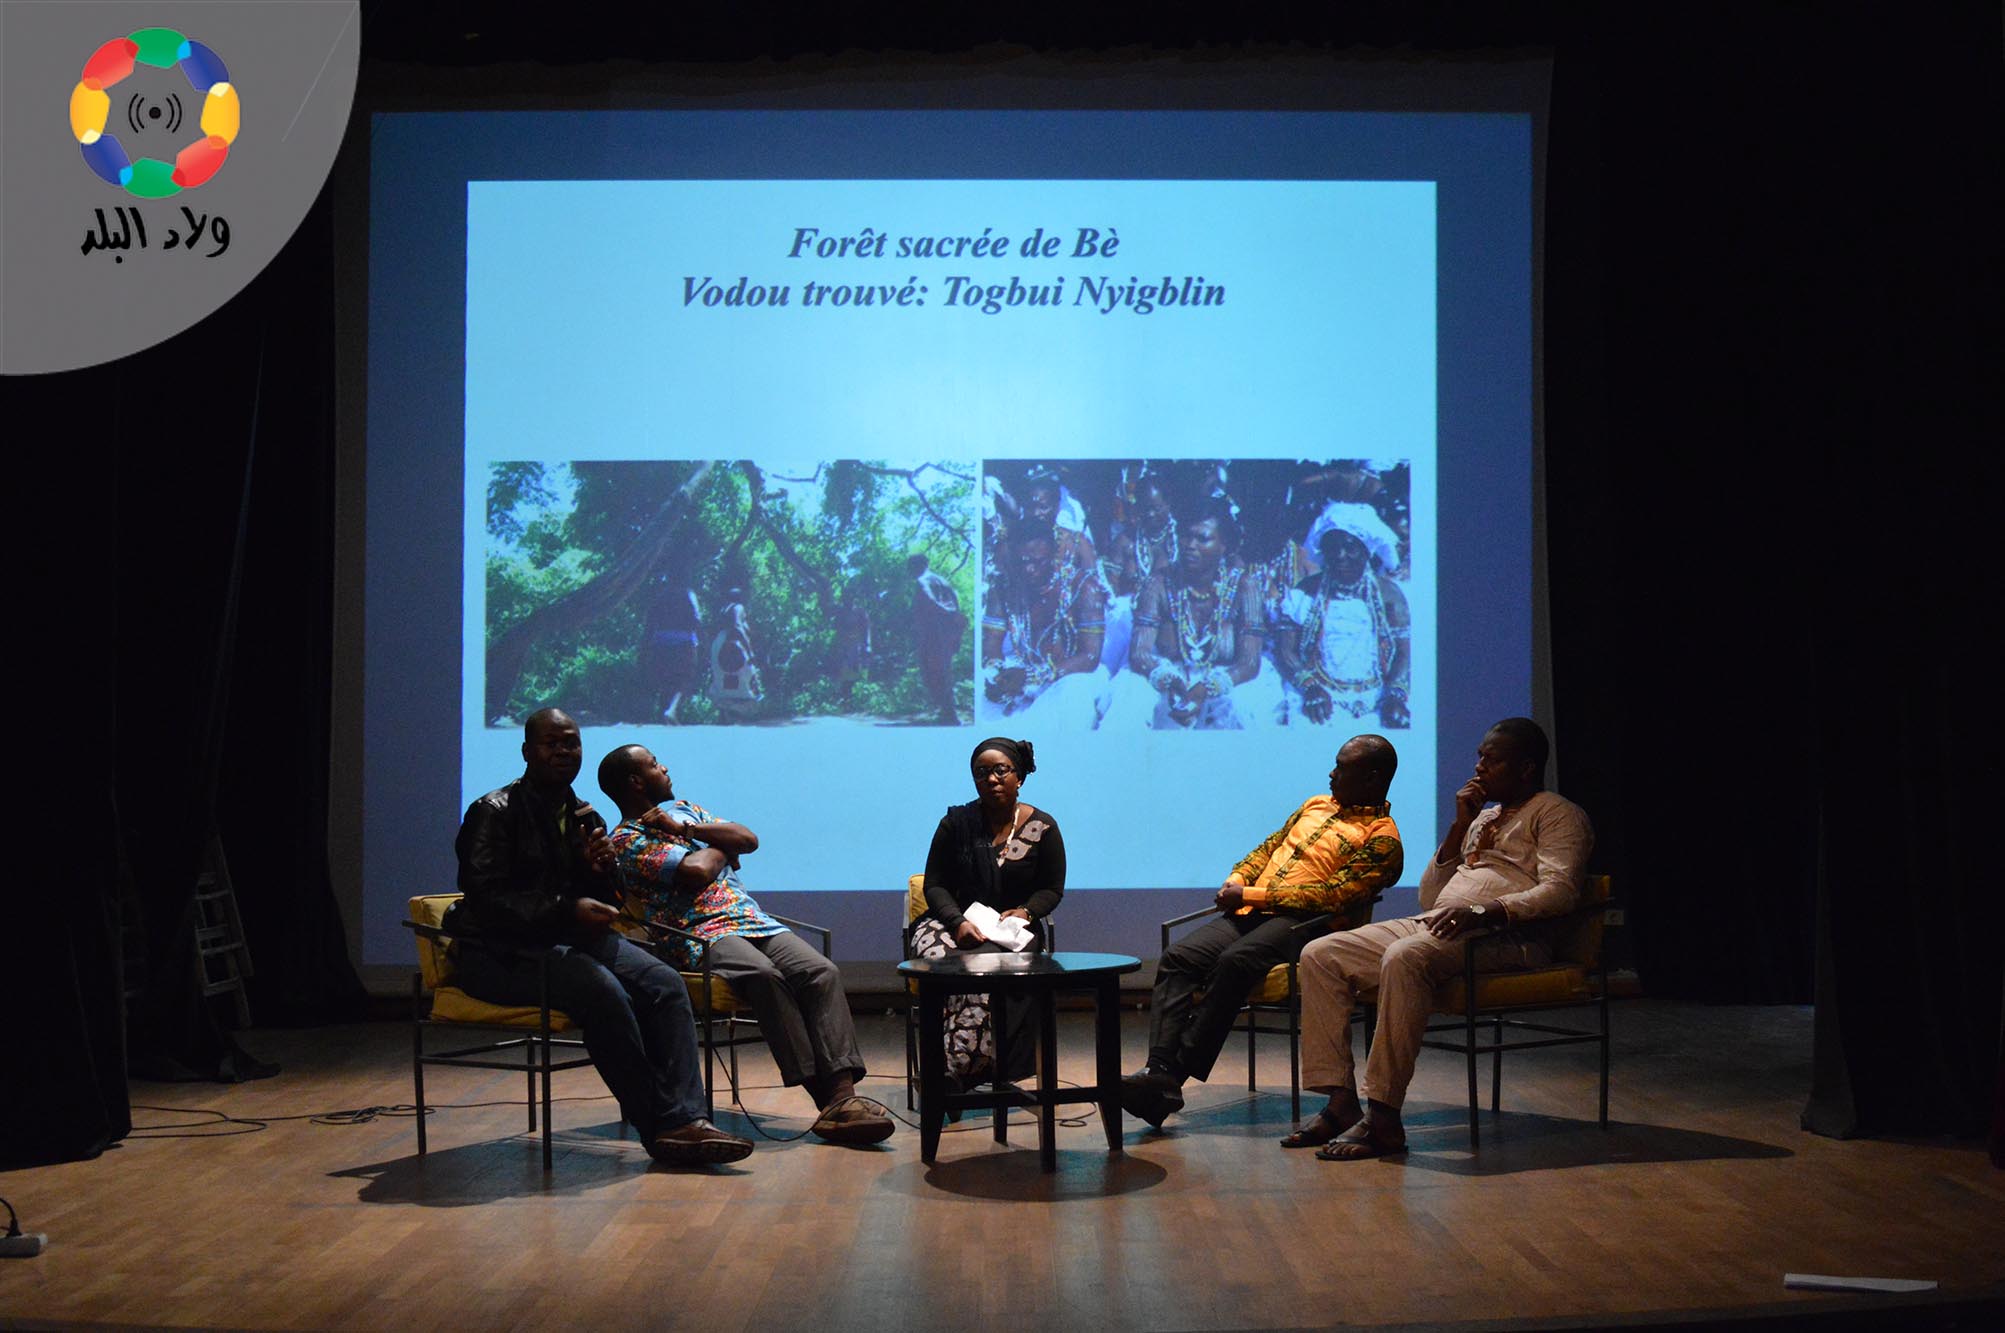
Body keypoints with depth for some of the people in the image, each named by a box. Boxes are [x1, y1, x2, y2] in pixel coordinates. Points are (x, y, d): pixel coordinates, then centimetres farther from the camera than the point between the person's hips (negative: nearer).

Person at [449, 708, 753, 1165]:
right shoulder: (493, 813, -5)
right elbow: (485, 899, -16)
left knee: (666, 985, -18)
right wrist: (566, 910, -24)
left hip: (573, 939, 7)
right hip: (504, 952, -7)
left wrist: (599, 872, -6)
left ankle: (683, 1120, -26)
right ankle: (657, 1126, -23)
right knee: (603, 991, -33)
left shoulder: (586, 818, 15)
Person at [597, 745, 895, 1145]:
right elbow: (696, 872, -14)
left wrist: (684, 828, 1)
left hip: (753, 919, 7)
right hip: (699, 936, -7)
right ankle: (826, 1096, -34)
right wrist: (721, 845, 8)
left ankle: (842, 1093, -34)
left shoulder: (680, 808, 25)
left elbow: (749, 839, 13)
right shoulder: (626, 839, 0)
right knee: (764, 975, -36)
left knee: (823, 973, -21)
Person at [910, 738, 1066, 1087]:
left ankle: (959, 1071, -33)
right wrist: (958, 922, -14)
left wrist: (1025, 912, -12)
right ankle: (944, 1072, -36)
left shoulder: (1042, 827, 4)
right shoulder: (957, 823, 4)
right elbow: (935, 884, 4)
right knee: (941, 958, -35)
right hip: (955, 919, 1)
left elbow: (1052, 888, 9)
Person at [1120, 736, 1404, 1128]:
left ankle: (1177, 1074, -32)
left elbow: (1335, 895, -12)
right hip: (1252, 912, 7)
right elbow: (1268, 848, 31)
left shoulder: (1381, 838, -1)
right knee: (1177, 957, -19)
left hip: (1302, 921, -7)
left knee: (1234, 962, -35)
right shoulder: (1316, 805, 25)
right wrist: (1236, 881, 8)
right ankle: (1159, 1074, -31)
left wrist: (1251, 896, -13)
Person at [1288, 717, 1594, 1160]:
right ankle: (1341, 1101, -13)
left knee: (1405, 957, -38)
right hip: (1432, 925, 9)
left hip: (1507, 937, -8)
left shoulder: (1558, 814, 7)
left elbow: (1560, 890, -13)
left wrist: (1484, 912, -27)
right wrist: (1460, 826, 14)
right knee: (1321, 955, -8)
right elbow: (1429, 896, 24)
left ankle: (1382, 1115, -35)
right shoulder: (1484, 817, 30)